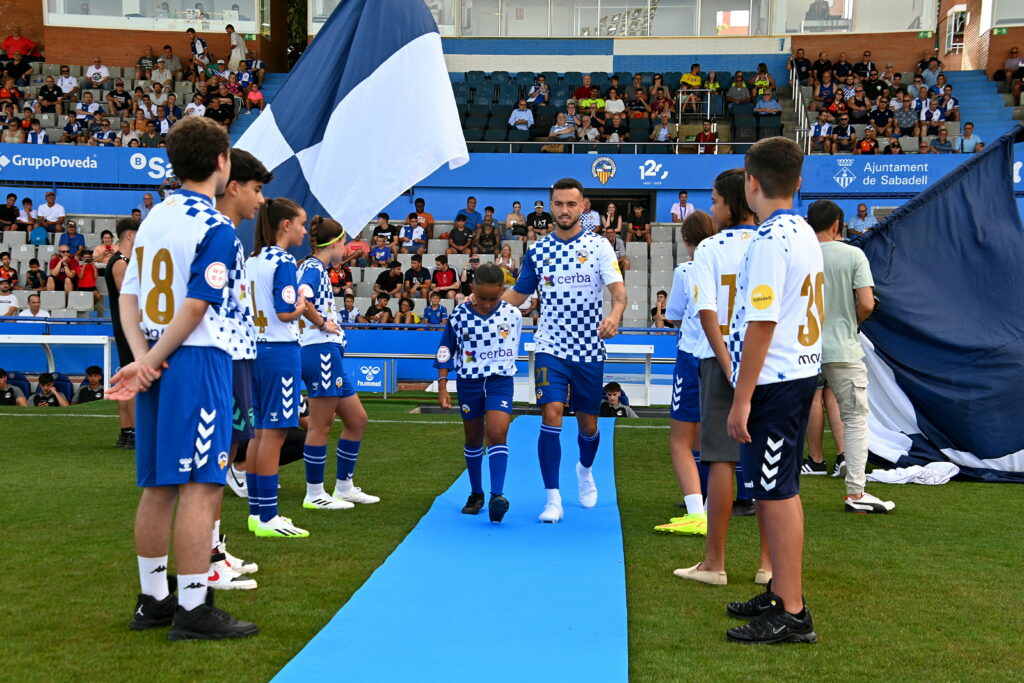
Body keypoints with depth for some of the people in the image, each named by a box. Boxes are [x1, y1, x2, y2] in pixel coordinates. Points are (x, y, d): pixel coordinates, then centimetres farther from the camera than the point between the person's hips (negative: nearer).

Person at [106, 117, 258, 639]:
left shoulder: (154, 218, 13)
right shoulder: (215, 226, -10)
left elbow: (128, 295, 9)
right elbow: (195, 309, -15)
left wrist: (143, 357, -2)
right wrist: (150, 364, -8)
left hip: (160, 367, 8)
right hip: (197, 361, -8)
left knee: (158, 487, 12)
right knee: (201, 487, -5)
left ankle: (153, 600, 20)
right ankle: (192, 611, -3)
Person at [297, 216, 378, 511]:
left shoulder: (315, 268, 18)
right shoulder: (314, 268, -11)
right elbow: (300, 298, -29)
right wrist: (321, 323, -17)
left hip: (328, 353, 10)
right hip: (321, 351, -10)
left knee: (357, 419, 14)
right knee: (321, 425, -3)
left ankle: (344, 487, 21)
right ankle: (315, 493, 5)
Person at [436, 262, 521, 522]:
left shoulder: (512, 315, -6)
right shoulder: (460, 315, -7)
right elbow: (445, 351, 0)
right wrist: (442, 387, -2)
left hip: (501, 380, -1)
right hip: (469, 381, 1)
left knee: (497, 433, -18)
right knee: (473, 439, 12)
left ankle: (497, 495, -21)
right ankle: (476, 494, 26)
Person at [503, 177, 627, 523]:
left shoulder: (599, 245, -3)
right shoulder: (538, 250, 4)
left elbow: (618, 289, -14)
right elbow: (518, 294, 14)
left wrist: (614, 315, -35)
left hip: (589, 350, 0)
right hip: (551, 348, 0)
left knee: (588, 422, 11)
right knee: (551, 414, -15)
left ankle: (585, 470, 44)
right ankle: (553, 499, -8)